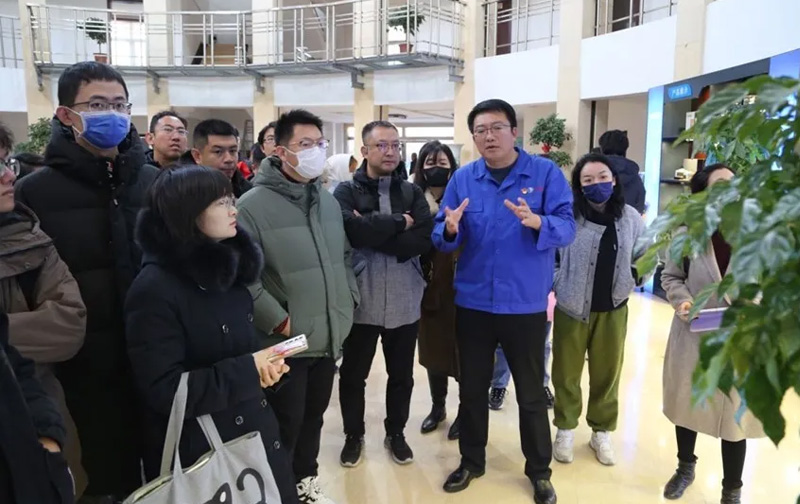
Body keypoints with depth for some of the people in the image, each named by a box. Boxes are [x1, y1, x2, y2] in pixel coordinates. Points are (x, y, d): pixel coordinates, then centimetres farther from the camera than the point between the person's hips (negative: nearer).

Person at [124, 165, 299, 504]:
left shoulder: (225, 268, 6)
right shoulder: (154, 290, -19)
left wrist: (263, 365, -5)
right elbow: (163, 392, -22)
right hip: (199, 452, -7)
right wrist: (247, 370, -20)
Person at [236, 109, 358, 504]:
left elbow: (344, 257, 18)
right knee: (286, 424, 7)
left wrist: (348, 300, 7)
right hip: (285, 341, -6)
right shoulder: (253, 205, -16)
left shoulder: (328, 201, 9)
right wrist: (277, 319, -19)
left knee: (313, 416, 21)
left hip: (329, 336, 7)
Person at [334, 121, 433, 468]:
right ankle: (354, 435, 35)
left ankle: (396, 433, 38)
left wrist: (374, 233, -18)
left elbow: (423, 240, -13)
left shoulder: (412, 192, 3)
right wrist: (398, 222, -15)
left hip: (404, 302, 2)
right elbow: (353, 230, -25)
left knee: (402, 375, 16)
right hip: (361, 301, -2)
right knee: (353, 375, 13)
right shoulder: (346, 192, -4)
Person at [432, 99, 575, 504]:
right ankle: (471, 461, 36)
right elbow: (443, 238, -2)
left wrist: (536, 222, -33)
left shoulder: (545, 173, -6)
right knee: (472, 387, 16)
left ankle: (539, 471, 32)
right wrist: (450, 229, -24)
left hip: (525, 303, -2)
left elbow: (567, 228, -14)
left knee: (531, 391, 12)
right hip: (473, 302, 3)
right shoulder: (463, 178, 2)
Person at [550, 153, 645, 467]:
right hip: (571, 307, -3)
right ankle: (565, 430, 29)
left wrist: (630, 281, -1)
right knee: (566, 372, 9)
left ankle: (602, 432, 33)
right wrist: (557, 284, -15)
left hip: (613, 309, 3)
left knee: (607, 373, 14)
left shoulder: (630, 217, 0)